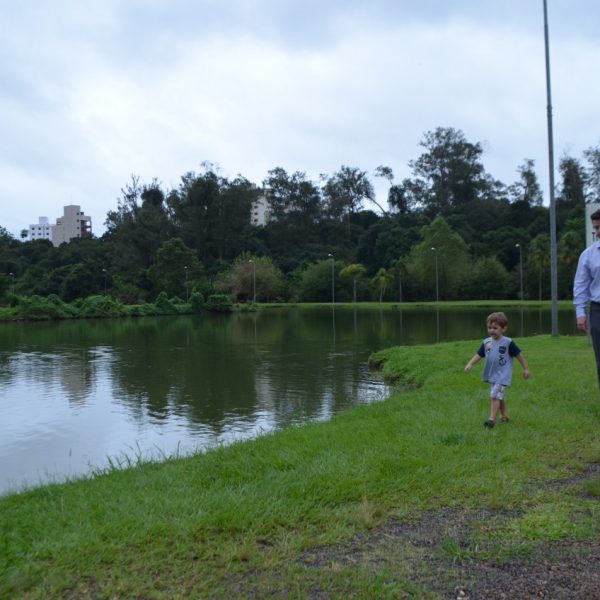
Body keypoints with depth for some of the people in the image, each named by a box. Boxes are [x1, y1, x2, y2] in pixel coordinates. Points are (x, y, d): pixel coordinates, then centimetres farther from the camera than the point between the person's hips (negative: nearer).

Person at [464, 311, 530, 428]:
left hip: (502, 375, -6)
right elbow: (479, 355, 3)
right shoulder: (486, 342, 3)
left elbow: (519, 355, -3)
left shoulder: (508, 343, -11)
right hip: (491, 375, 6)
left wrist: (526, 368, 1)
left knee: (495, 395, -16)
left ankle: (492, 418, -13)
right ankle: (505, 416, 32)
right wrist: (470, 363, -12)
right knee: (499, 397, 17)